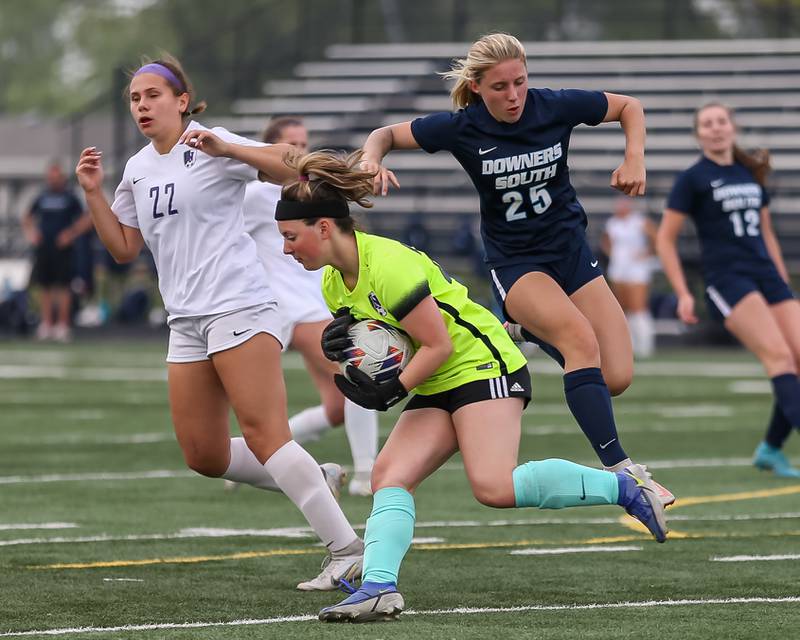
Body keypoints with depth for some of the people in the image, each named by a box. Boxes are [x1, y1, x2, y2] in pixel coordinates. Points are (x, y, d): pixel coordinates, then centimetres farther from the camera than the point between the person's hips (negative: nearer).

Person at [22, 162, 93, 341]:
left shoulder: (70, 197, 1)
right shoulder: (42, 197, 13)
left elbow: (87, 219, -1)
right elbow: (27, 218, 25)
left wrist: (72, 234, -9)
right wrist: (30, 234, 9)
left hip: (63, 249, -4)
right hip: (43, 249, 4)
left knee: (63, 286, -6)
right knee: (45, 286, 5)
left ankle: (62, 325, -4)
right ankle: (47, 324, 9)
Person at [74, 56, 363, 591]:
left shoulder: (209, 146, -6)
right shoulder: (137, 170, 16)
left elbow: (294, 168, -16)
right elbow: (125, 249, 21)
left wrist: (227, 149, -27)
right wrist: (94, 193, 9)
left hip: (239, 305, -8)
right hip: (187, 321, 8)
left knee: (264, 434, -17)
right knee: (204, 456, 4)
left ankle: (348, 551, -18)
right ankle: (310, 481, 22)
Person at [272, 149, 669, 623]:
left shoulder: (388, 265, -22)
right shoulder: (334, 282, 6)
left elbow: (437, 345, -19)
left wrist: (391, 393, -21)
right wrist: (340, 346, -6)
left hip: (483, 366, -9)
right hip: (437, 389, 9)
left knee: (494, 487, -23)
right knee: (389, 476, -10)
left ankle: (622, 486, -10)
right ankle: (379, 587, -20)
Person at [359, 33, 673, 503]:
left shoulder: (556, 108, -12)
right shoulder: (462, 128, -14)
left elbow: (629, 107, 5)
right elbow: (386, 134, -1)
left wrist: (635, 159, -11)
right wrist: (372, 160, -23)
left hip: (571, 251, 3)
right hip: (515, 264, -3)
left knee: (617, 378, -9)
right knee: (581, 338, -32)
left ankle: (532, 332, 20)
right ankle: (619, 469, -33)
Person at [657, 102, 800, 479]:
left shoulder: (752, 174, 17)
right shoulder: (692, 179, 1)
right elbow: (665, 239, 2)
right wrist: (683, 294, -5)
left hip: (767, 275, 6)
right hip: (726, 278, -6)